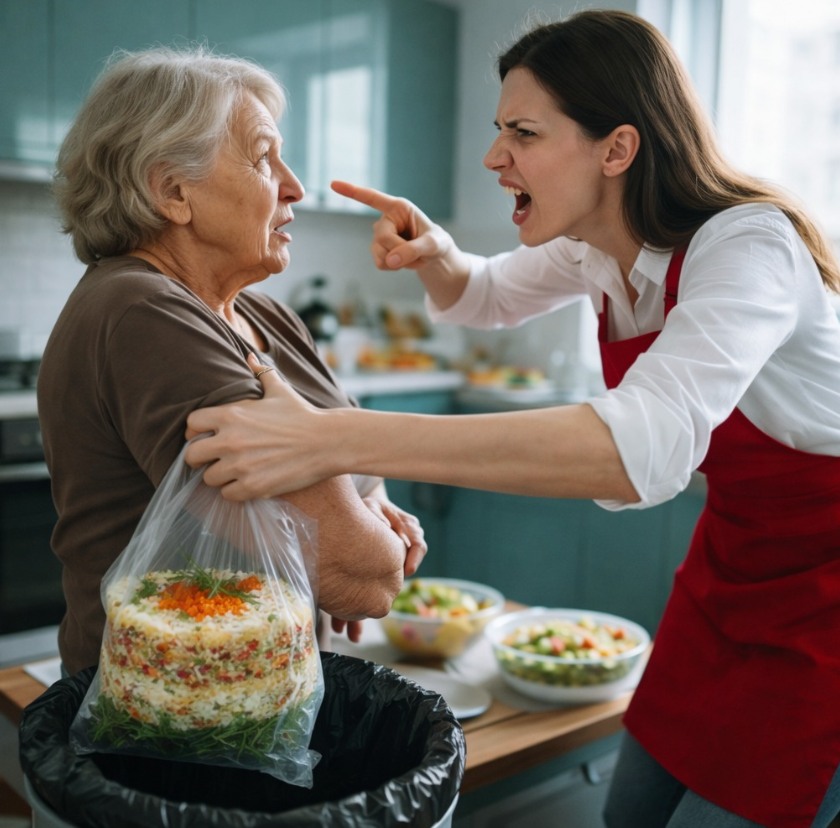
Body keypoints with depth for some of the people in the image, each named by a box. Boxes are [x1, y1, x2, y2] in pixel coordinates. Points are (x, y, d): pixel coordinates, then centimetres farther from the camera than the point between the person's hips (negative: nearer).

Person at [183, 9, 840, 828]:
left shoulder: (750, 245, -30)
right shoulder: (597, 246, -5)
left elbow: (644, 445, -47)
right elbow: (484, 298, 14)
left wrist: (331, 440, -51)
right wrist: (431, 253, -13)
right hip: (730, 569, 7)